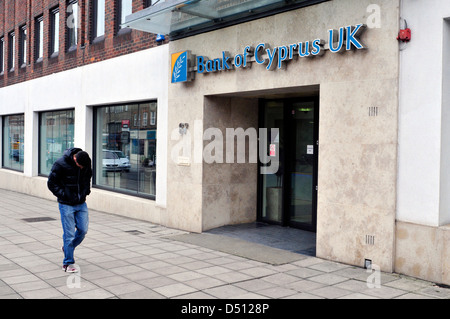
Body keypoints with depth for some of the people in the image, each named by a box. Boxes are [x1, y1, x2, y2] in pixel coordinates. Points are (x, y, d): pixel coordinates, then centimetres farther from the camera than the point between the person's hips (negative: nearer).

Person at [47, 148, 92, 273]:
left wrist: (85, 193, 5)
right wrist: (64, 195, -15)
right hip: (66, 205, -5)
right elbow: (51, 184, -9)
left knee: (83, 230, 5)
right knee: (69, 233, -4)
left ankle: (68, 248, 32)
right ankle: (68, 263, 9)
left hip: (81, 203, 5)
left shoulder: (87, 163, -2)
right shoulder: (60, 164, -17)